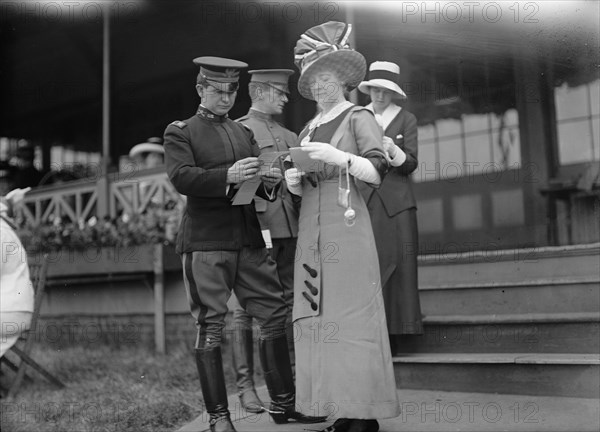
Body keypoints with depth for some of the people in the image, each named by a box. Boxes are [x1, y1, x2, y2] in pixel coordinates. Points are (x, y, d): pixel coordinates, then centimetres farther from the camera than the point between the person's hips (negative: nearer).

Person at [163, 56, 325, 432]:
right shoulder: (180, 132, 5)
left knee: (275, 315, 4)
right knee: (211, 327, -3)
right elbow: (181, 177, -11)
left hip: (249, 240, 5)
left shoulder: (245, 133, 22)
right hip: (206, 242, -5)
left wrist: (270, 183, -4)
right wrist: (228, 176, -25)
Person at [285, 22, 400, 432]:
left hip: (348, 226, -6)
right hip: (311, 229, 6)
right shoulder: (308, 129, 20)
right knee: (319, 317, 1)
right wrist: (293, 179, -2)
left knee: (353, 316, -8)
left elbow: (377, 172, -8)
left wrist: (338, 157, -21)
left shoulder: (359, 117, 3)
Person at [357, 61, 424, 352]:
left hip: (395, 203, -1)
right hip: (362, 202, 1)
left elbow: (411, 164, 2)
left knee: (395, 266, -4)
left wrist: (393, 151, -16)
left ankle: (393, 333, 0)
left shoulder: (406, 119, 11)